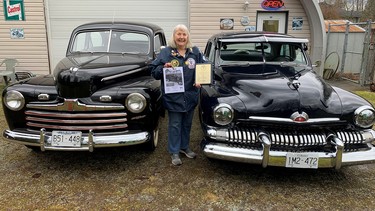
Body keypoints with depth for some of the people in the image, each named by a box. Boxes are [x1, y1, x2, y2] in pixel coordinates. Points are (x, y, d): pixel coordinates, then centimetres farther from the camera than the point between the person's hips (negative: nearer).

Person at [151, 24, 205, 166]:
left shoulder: (195, 52, 5)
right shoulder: (166, 52, -3)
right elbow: (154, 71, -2)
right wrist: (163, 68, -22)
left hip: (190, 96, 4)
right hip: (173, 97, -3)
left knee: (187, 124, 17)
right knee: (175, 125, 5)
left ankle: (184, 147, 36)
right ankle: (174, 152, 18)